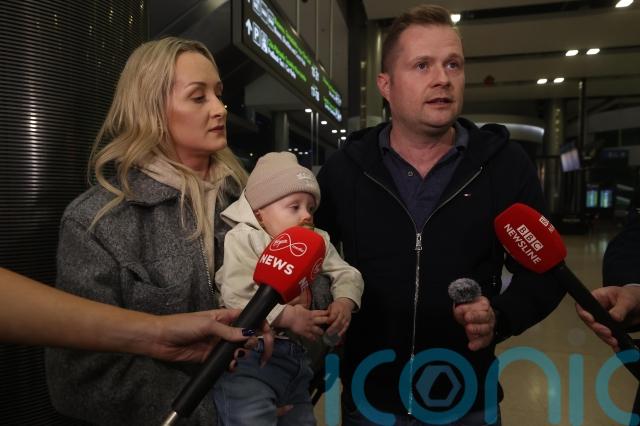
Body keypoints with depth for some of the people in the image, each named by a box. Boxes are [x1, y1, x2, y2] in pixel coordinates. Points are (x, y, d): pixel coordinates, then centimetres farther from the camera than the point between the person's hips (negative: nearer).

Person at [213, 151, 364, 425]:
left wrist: (344, 302, -12)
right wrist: (286, 317, -26)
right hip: (249, 352, -7)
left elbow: (347, 274, 10)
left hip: (295, 353, 7)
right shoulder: (244, 239, -11)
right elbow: (236, 297, -21)